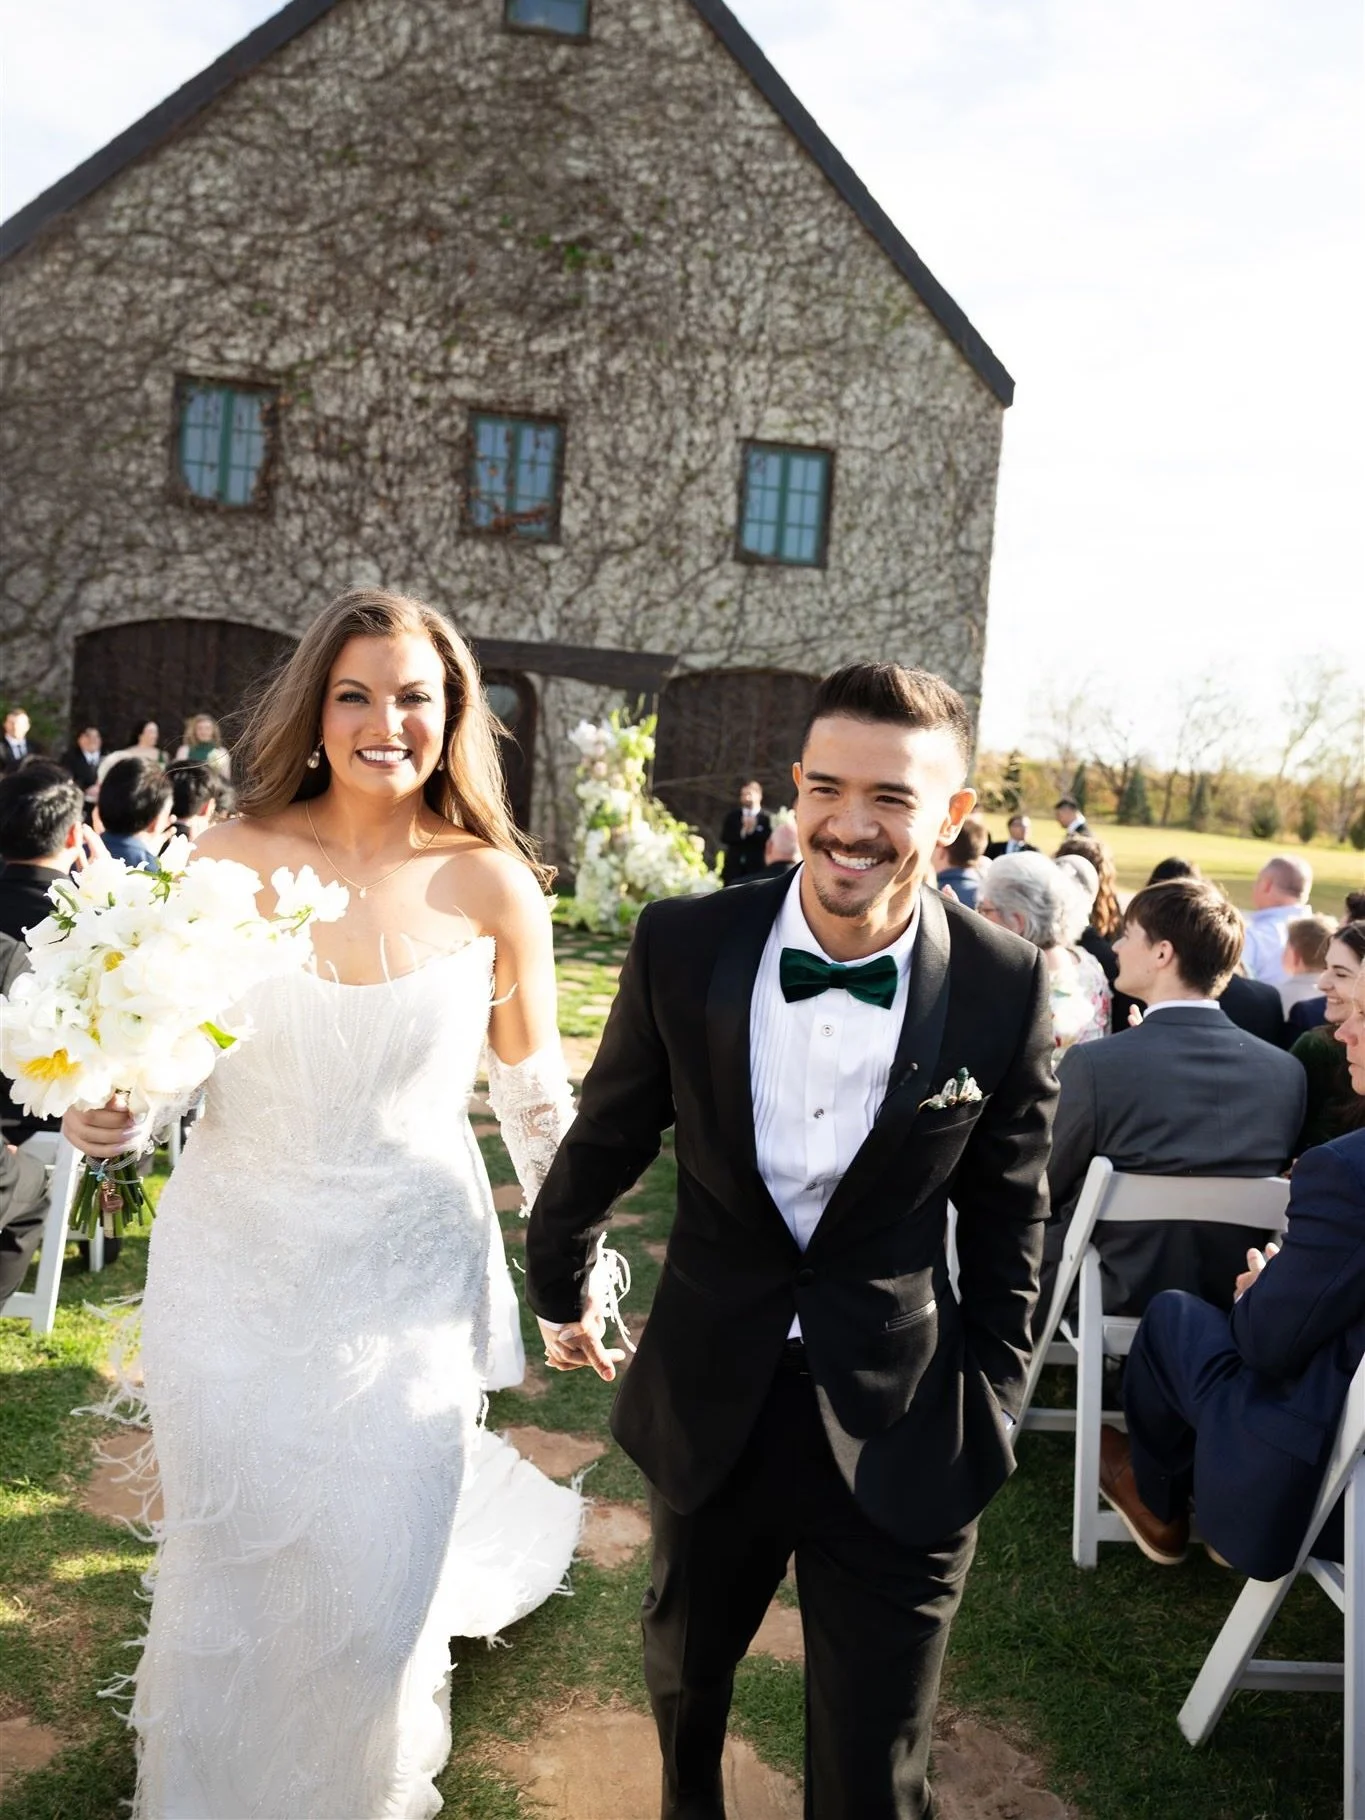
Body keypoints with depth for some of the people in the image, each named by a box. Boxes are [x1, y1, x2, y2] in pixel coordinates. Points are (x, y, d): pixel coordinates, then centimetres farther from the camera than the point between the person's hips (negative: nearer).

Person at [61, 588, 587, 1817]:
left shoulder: (496, 887, -8)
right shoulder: (233, 857, -8)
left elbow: (534, 1091, 3)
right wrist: (112, 1109, -19)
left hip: (409, 1276, 0)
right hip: (236, 1263, 1)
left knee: (375, 1580, 10)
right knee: (232, 1554, 16)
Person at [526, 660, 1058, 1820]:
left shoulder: (1006, 988, -13)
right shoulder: (684, 945, -13)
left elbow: (1007, 1222, -1)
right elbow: (607, 1138, 3)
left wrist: (991, 1414, 4)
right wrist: (559, 1289, 16)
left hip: (901, 1432, -2)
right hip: (711, 1408, 2)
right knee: (683, 1676, 28)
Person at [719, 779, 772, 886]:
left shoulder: (767, 817, -3)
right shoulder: (731, 816, 10)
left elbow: (769, 841, -11)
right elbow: (725, 838, 0)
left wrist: (753, 831, -20)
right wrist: (742, 832, -15)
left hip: (756, 867, -3)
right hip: (733, 867, 3)